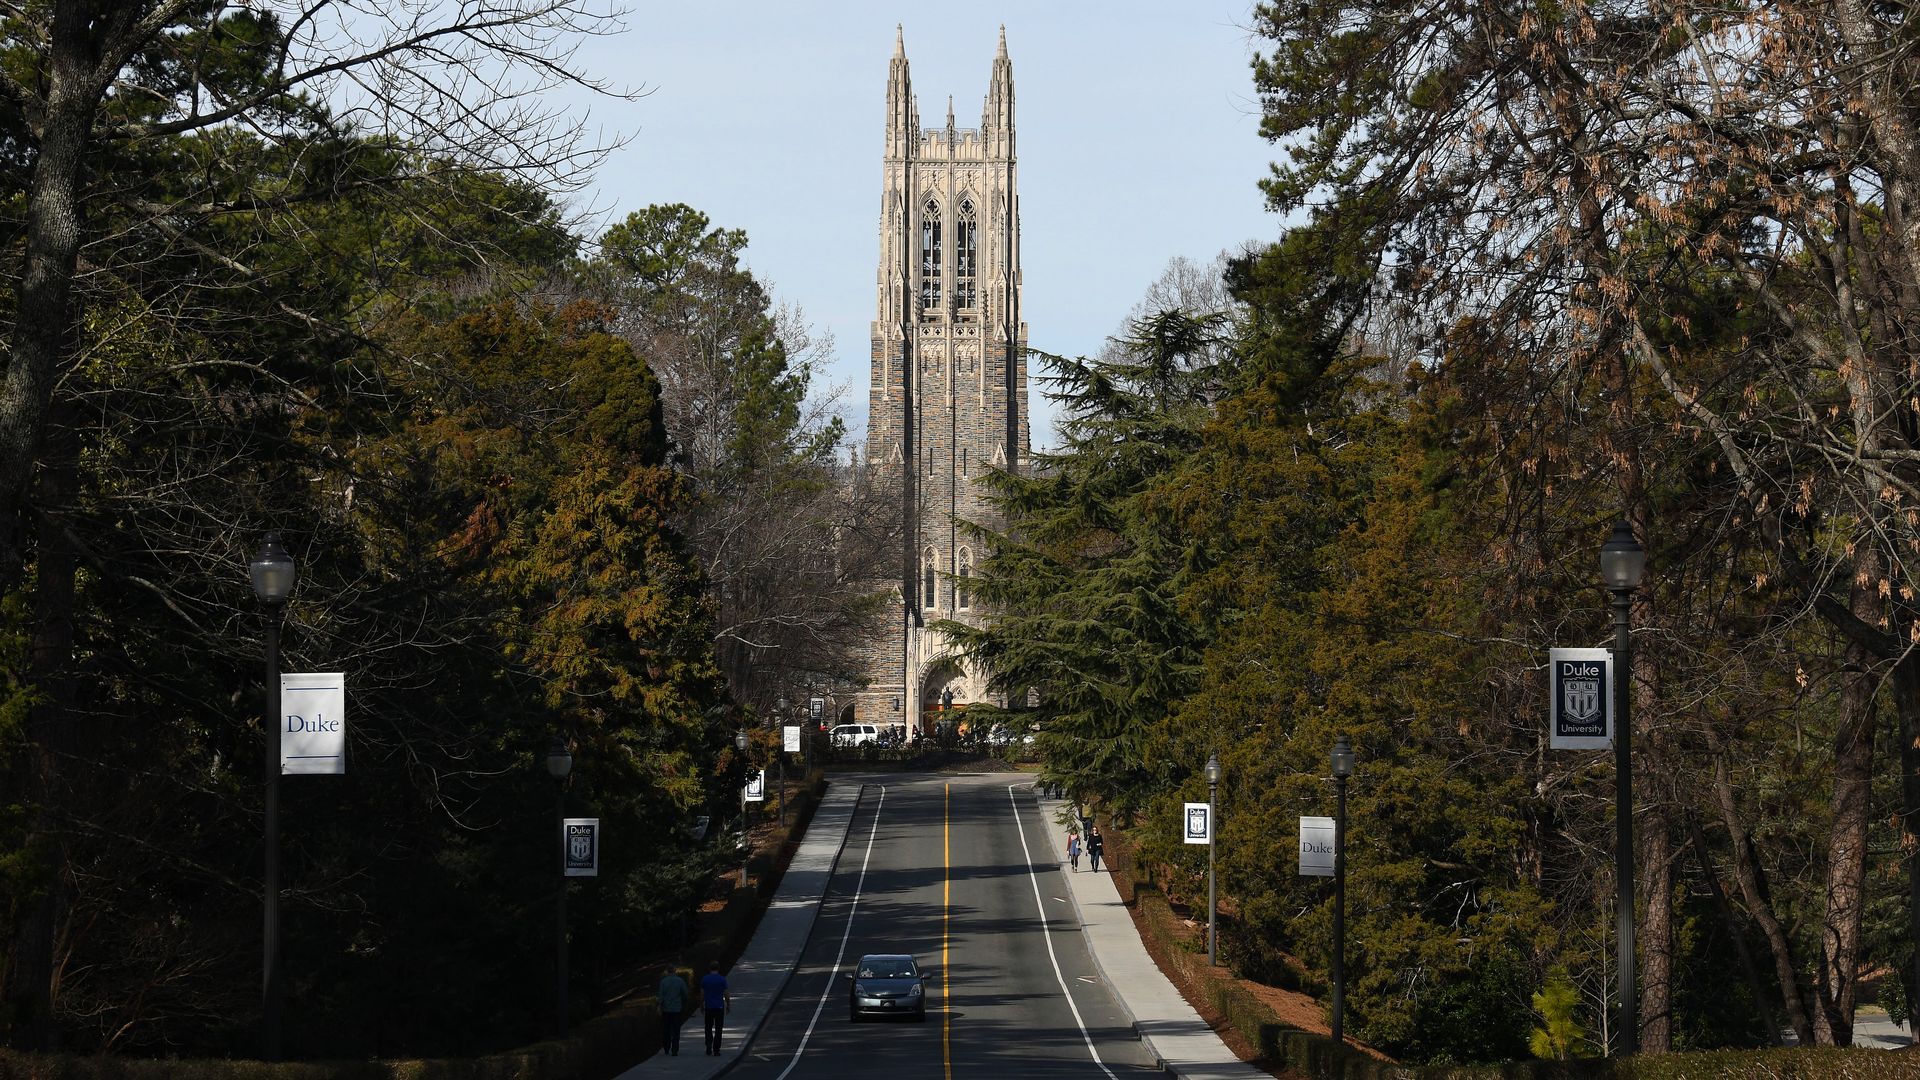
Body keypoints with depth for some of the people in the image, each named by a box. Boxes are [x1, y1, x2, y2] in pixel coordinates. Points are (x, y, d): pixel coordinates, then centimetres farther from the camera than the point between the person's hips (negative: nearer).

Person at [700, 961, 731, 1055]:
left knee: (708, 1028, 14)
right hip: (720, 1008, -1)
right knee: (718, 1029, 4)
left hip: (709, 1008, 1)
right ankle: (716, 1050, 2)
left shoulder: (705, 979, -1)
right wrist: (728, 1006, 8)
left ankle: (709, 1046, -1)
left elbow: (702, 994, 1)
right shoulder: (722, 979, -5)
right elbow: (726, 994, -4)